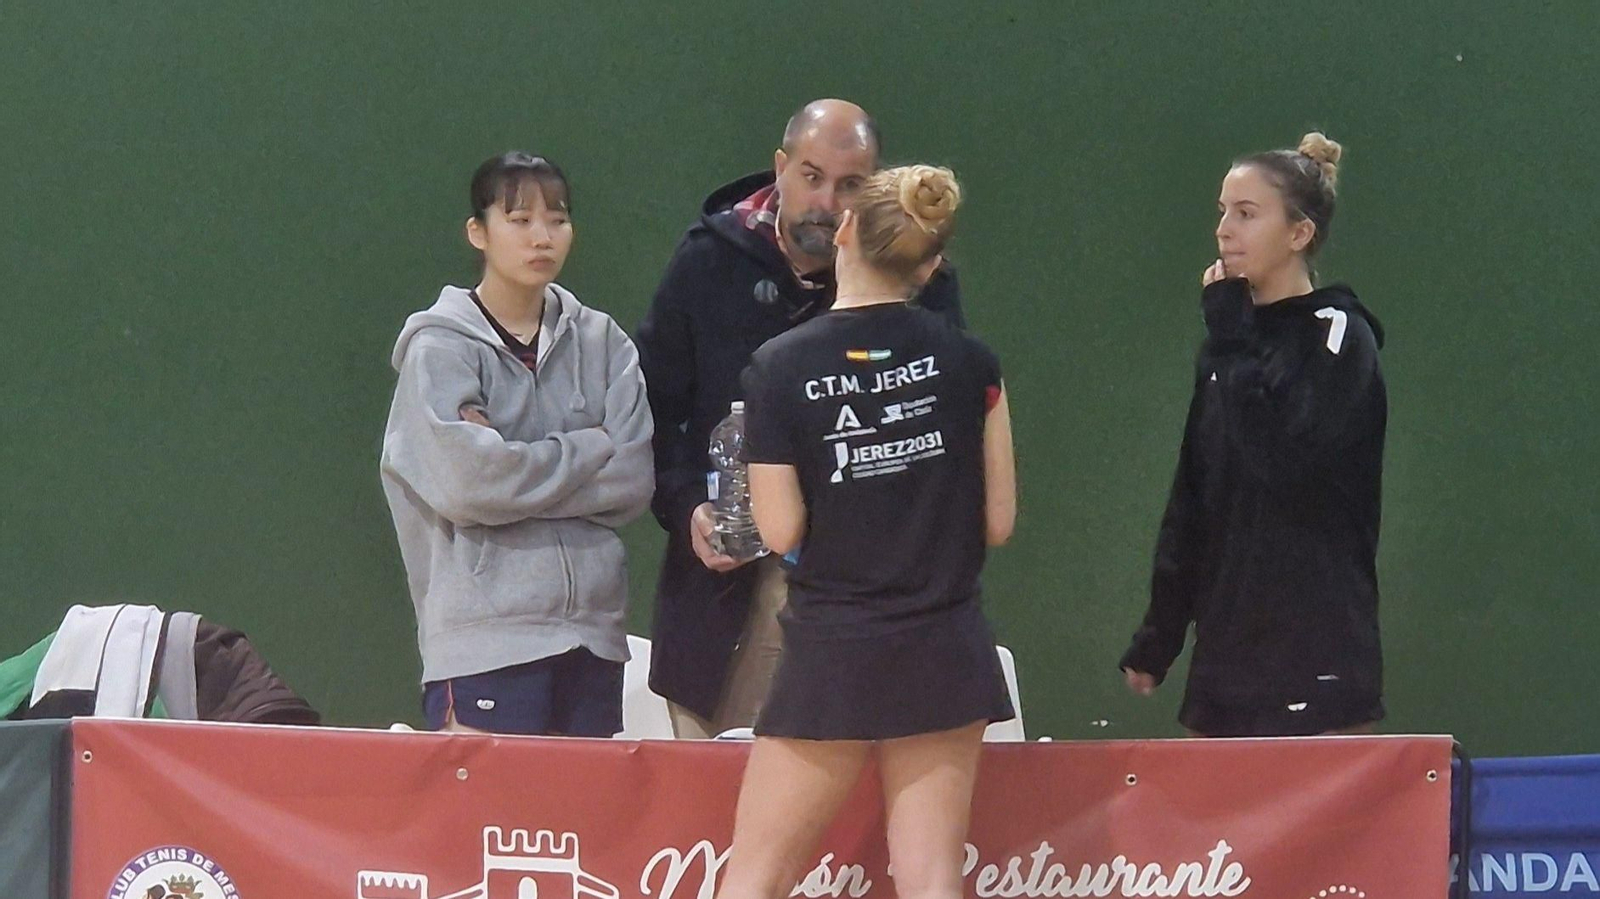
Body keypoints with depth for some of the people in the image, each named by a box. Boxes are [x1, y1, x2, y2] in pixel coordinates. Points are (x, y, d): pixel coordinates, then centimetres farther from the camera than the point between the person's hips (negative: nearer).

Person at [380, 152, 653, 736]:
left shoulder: (601, 343, 11)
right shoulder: (441, 347, 1)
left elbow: (634, 481, -1)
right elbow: (465, 482, -13)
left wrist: (518, 471, -9)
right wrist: (588, 452, -4)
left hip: (593, 633, 4)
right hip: (484, 635, -4)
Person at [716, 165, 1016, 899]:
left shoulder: (780, 369, -9)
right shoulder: (968, 362, -3)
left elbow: (781, 530, -7)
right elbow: (998, 521, 2)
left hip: (831, 653, -2)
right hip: (944, 651, 3)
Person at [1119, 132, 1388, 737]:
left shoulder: (1340, 337, -5)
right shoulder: (1232, 343, 16)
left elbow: (1285, 464, -20)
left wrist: (1230, 340, -12)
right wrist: (1158, 636, 18)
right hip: (1227, 649, 7)